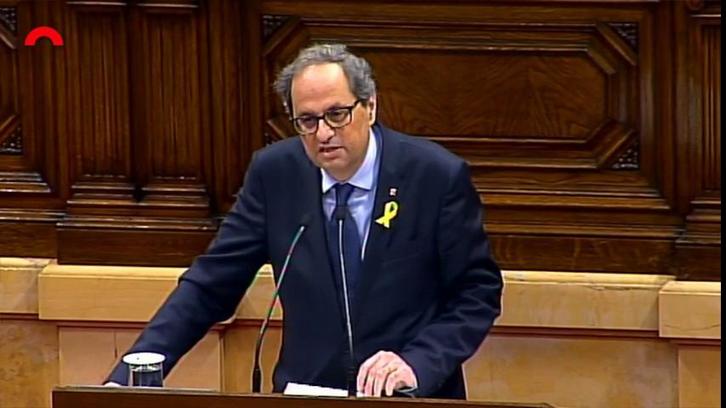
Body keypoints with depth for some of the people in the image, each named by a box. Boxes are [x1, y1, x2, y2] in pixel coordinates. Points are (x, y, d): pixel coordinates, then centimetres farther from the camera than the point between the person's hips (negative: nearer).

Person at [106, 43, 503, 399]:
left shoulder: (437, 176, -6)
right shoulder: (274, 173, 1)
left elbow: (478, 293, 0)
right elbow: (210, 285, 4)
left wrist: (417, 364, -16)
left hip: (412, 401, -1)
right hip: (306, 397, 1)